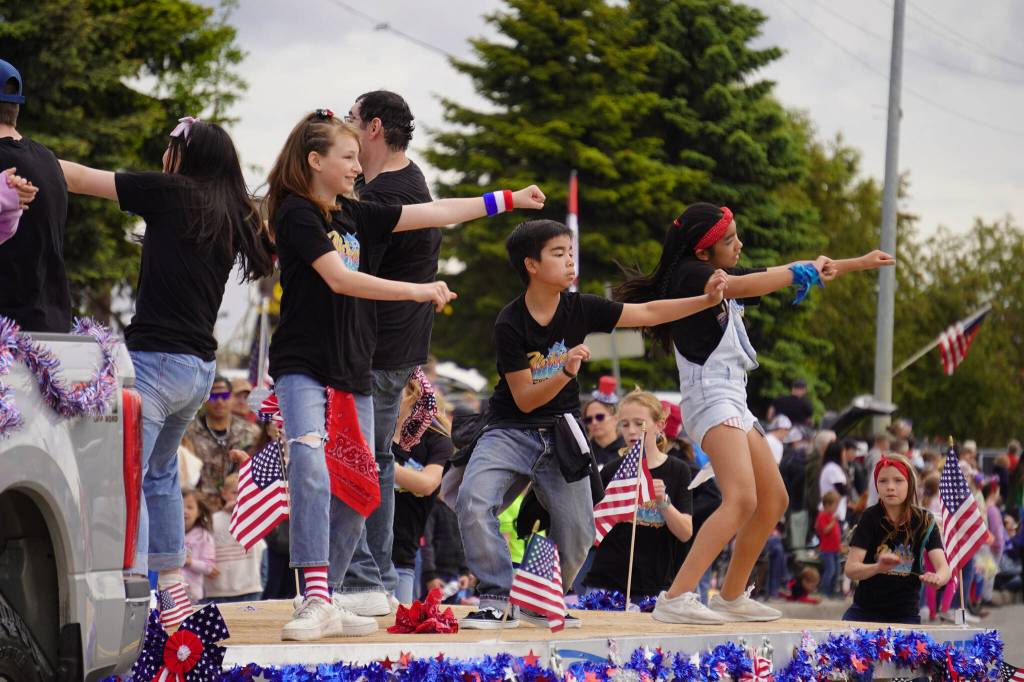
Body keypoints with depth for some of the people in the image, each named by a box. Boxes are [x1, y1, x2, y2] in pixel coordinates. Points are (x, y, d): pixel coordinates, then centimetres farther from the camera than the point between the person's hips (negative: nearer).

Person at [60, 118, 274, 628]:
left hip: (156, 357, -8)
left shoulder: (171, 192, -4)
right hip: (201, 369, 8)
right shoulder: (236, 218, 10)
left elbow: (78, 178, 0)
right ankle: (172, 597, 27)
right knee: (160, 472, 24)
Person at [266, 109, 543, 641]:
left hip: (354, 373, 8)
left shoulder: (356, 215, 13)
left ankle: (327, 602, 13)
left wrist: (508, 201, 19)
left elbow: (433, 214, 18)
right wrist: (415, 291, -25)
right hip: (302, 366, -8)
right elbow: (339, 278, -19)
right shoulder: (296, 213, -8)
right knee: (311, 473, -25)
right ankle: (314, 601, -27)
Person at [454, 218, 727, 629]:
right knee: (474, 502, -27)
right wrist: (565, 372, -33)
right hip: (512, 430, -4)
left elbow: (648, 313, -5)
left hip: (561, 434, 4)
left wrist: (706, 300, -15)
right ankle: (497, 600, -18)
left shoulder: (579, 309, -6)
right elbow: (524, 399, -17)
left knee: (577, 533, -1)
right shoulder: (510, 324, -17)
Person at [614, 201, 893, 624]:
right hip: (710, 396, -10)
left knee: (774, 501, 15)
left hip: (734, 403, 10)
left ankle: (731, 598, 24)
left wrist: (860, 263, 25)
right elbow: (742, 287, -27)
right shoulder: (688, 274, -10)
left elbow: (789, 275, 25)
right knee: (741, 499, -25)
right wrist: (803, 271, -22)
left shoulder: (723, 276, 18)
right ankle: (676, 600, -34)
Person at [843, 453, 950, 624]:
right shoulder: (871, 517, -7)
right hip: (865, 613, -1)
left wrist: (938, 578, -38)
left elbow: (944, 568, -14)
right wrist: (878, 567, -36)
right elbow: (850, 569, -15)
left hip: (906, 615, 1)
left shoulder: (925, 521, -3)